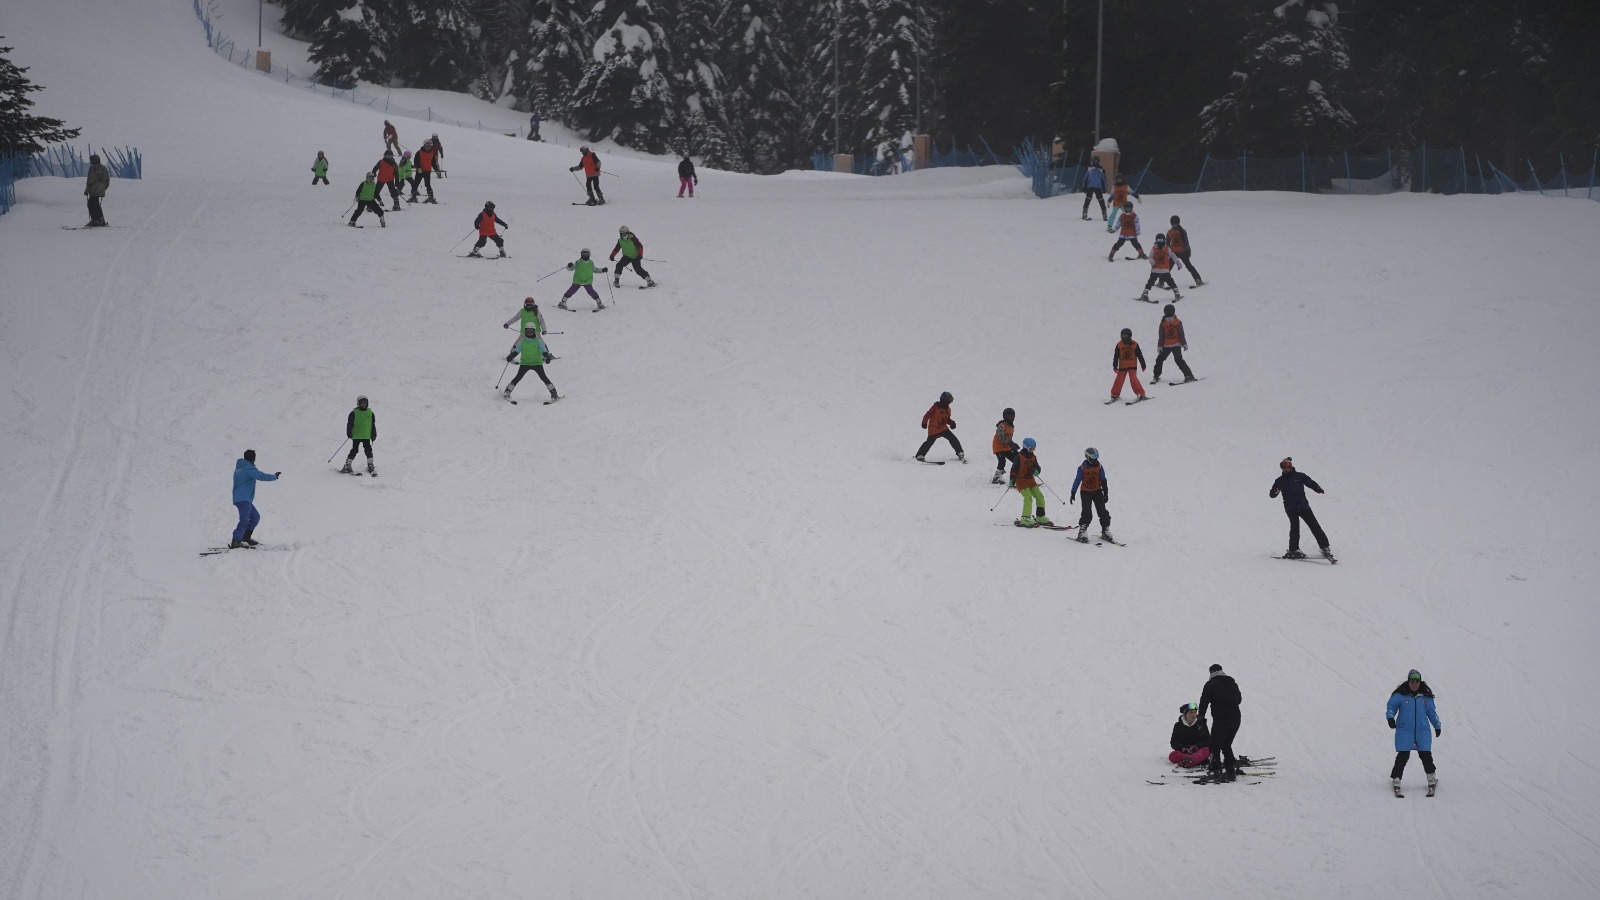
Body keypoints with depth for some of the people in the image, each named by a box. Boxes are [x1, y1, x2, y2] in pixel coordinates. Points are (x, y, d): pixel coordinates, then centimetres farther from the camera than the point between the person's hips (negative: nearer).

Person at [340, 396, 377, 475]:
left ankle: (370, 466, 10)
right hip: (356, 436, -3)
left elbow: (373, 425, 14)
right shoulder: (354, 413, -1)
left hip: (366, 436, 3)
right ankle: (347, 466, 2)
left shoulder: (370, 413, 9)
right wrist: (349, 432, -14)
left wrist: (374, 435, 11)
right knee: (354, 451, -5)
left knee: (368, 451, 0)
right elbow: (349, 423, -3)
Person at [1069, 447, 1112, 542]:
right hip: (1086, 492, -3)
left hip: (1097, 491, 3)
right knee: (1086, 513, -13)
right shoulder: (1082, 468, -9)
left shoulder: (1099, 467, -1)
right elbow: (1077, 480, -3)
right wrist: (1073, 493, -4)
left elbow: (1103, 481, 6)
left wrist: (1106, 493, 4)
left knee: (1102, 511, -1)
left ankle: (1106, 530, 10)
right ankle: (1082, 532, -7)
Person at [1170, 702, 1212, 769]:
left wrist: (1196, 746, -15)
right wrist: (1183, 748, -17)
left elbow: (1207, 741, 3)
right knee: (1172, 756, -30)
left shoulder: (1201, 723, 8)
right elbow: (1174, 743, 4)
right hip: (1183, 752, 1)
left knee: (1206, 750, -34)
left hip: (1198, 751, -1)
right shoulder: (1178, 725, 9)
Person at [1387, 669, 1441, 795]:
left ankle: (1432, 779, 14)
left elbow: (1432, 712, 19)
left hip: (1422, 731, 3)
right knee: (1403, 756, -9)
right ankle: (1395, 780, -2)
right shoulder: (1400, 695, -1)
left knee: (1426, 755, -1)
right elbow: (1391, 707, 1)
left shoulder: (1426, 696, 10)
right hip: (1404, 731, -3)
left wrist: (1437, 726, 21)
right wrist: (1390, 717, -18)